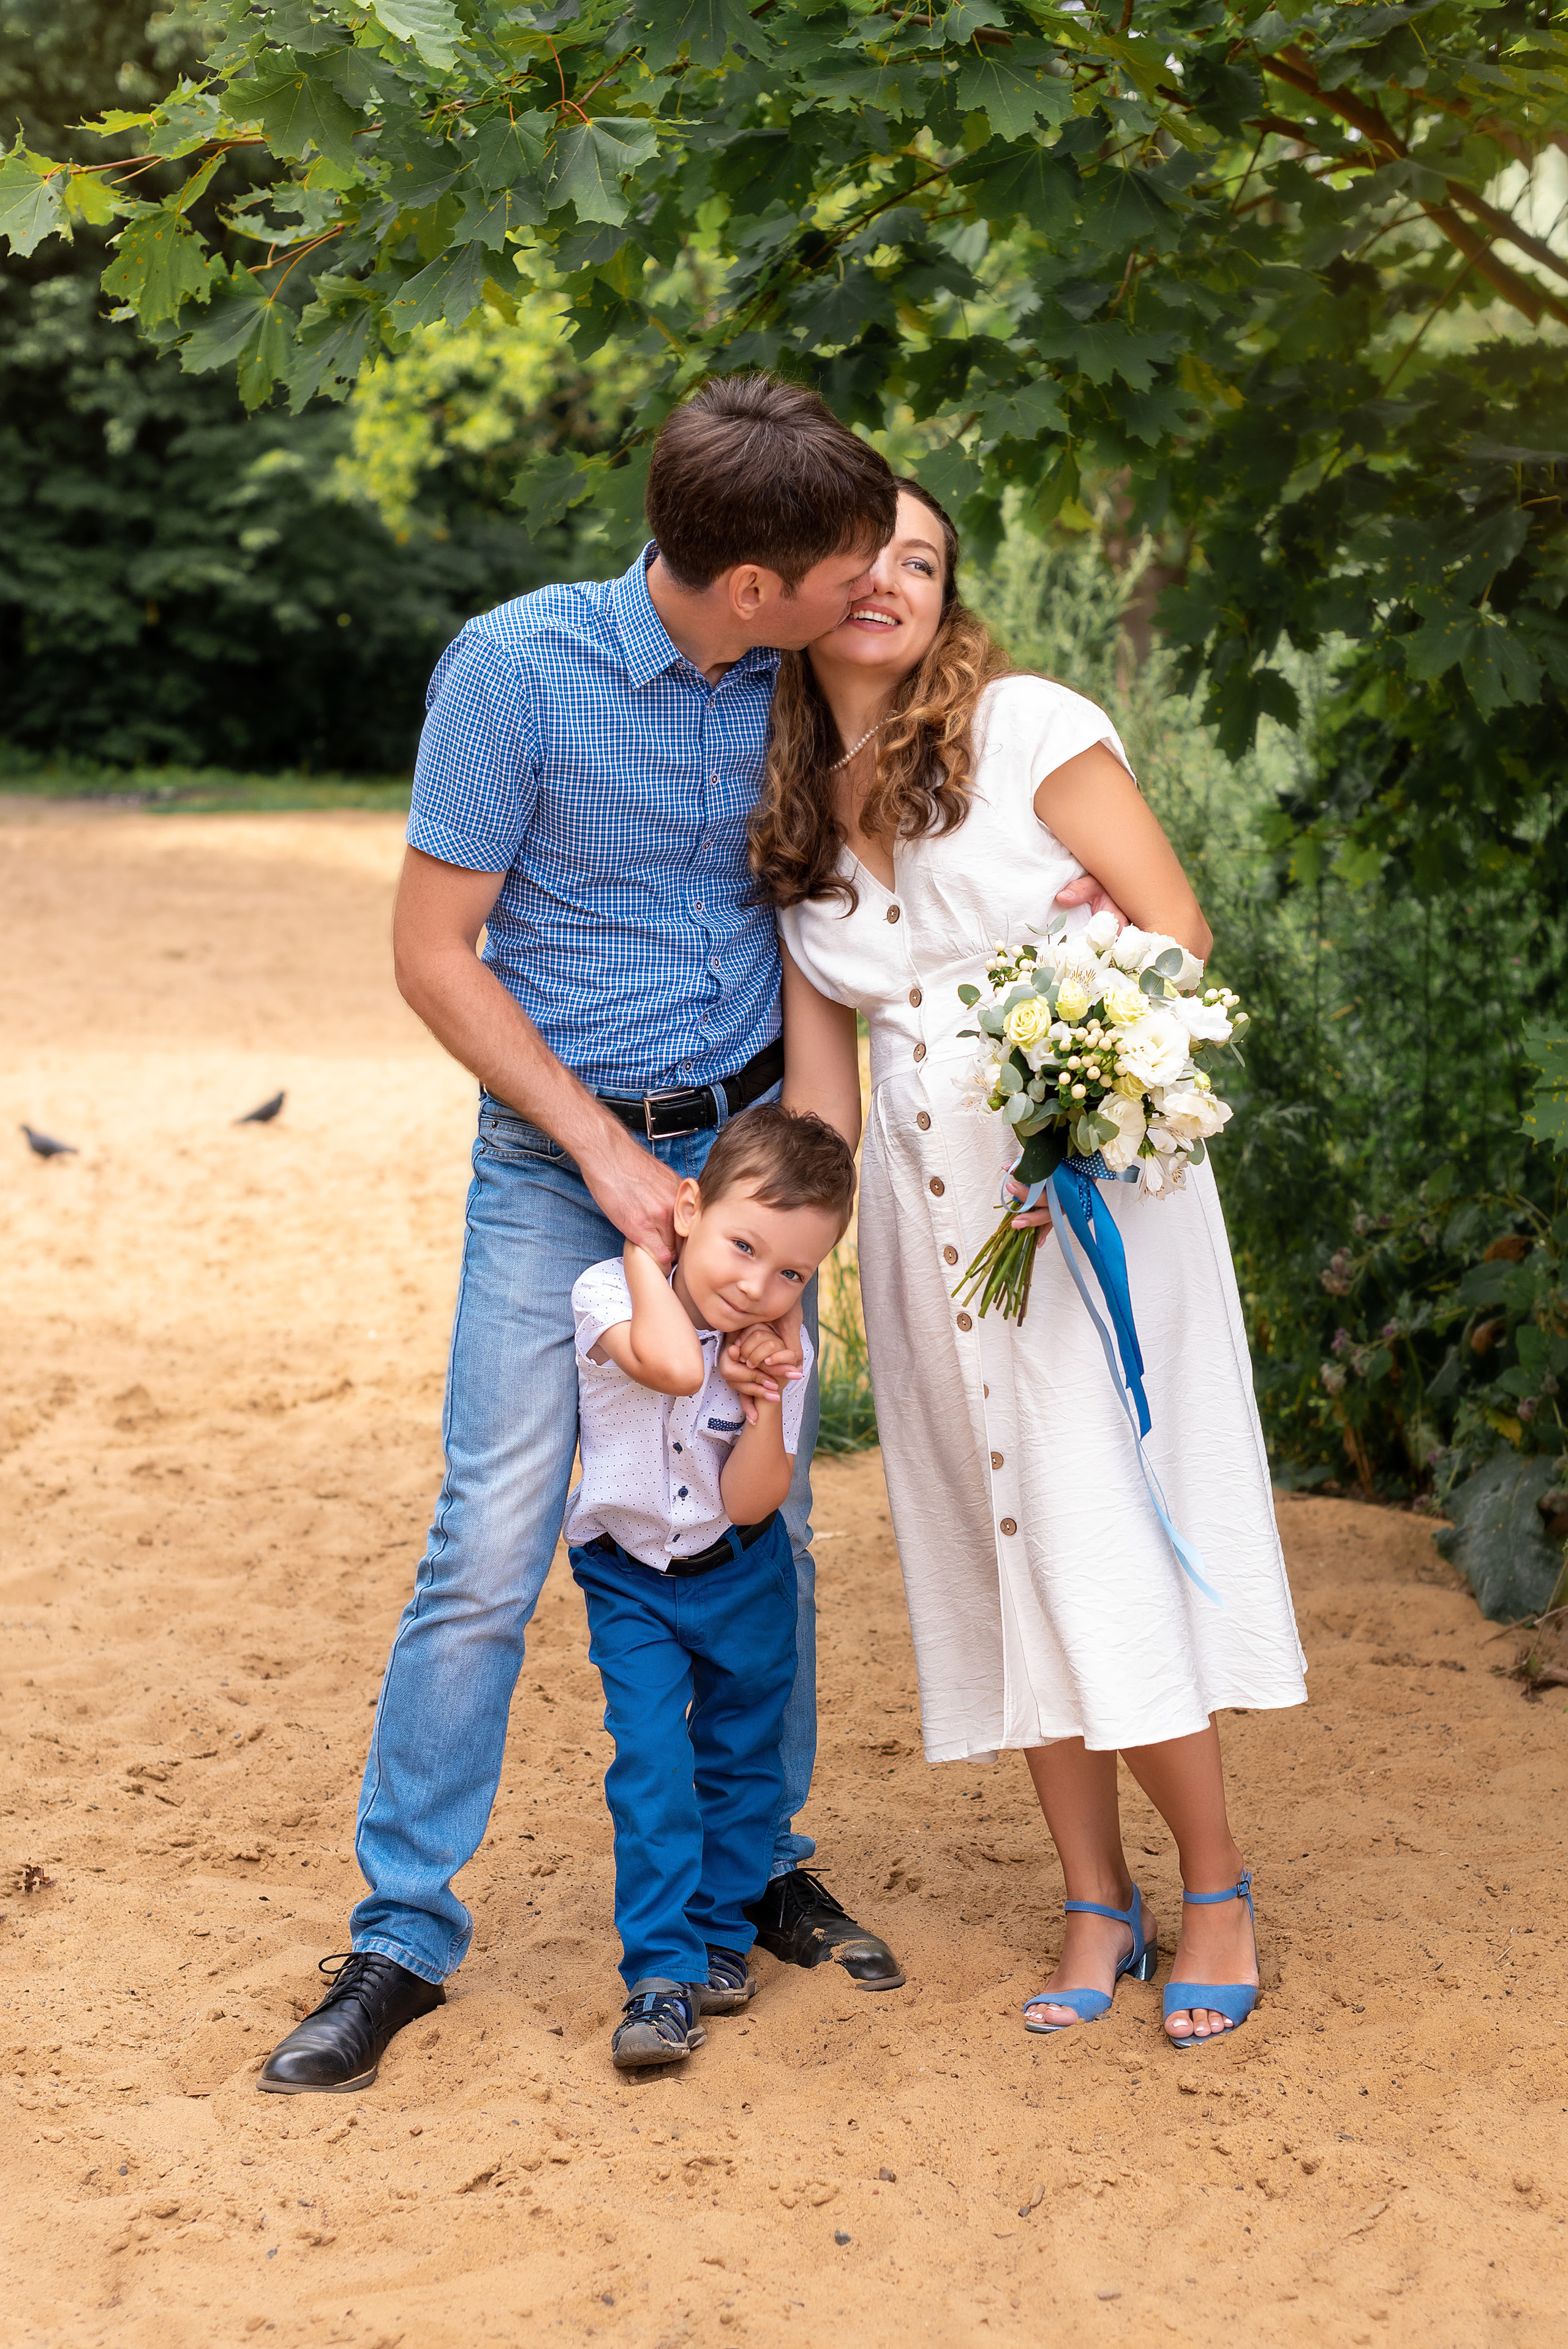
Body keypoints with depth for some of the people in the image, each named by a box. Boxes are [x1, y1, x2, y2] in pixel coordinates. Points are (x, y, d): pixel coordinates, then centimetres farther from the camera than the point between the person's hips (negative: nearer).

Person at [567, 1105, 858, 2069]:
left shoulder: (784, 1348, -14)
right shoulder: (609, 1292, -23)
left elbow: (748, 1503, -15)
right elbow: (674, 1366, -45)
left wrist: (768, 1403, -27)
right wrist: (644, 1251, -34)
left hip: (741, 1572, 3)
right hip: (629, 1575, -3)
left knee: (743, 1755, 11)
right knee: (652, 1759, -13)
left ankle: (722, 1934, 29)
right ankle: (664, 1975, -7)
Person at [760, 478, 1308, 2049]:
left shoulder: (1029, 729, -4)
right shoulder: (788, 818, 10)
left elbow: (1174, 931, -8)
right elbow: (820, 1069, 12)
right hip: (919, 1209, 5)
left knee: (1103, 1532, -7)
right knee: (999, 1552, 5)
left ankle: (1217, 1892, 9)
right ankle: (1096, 1905, 15)